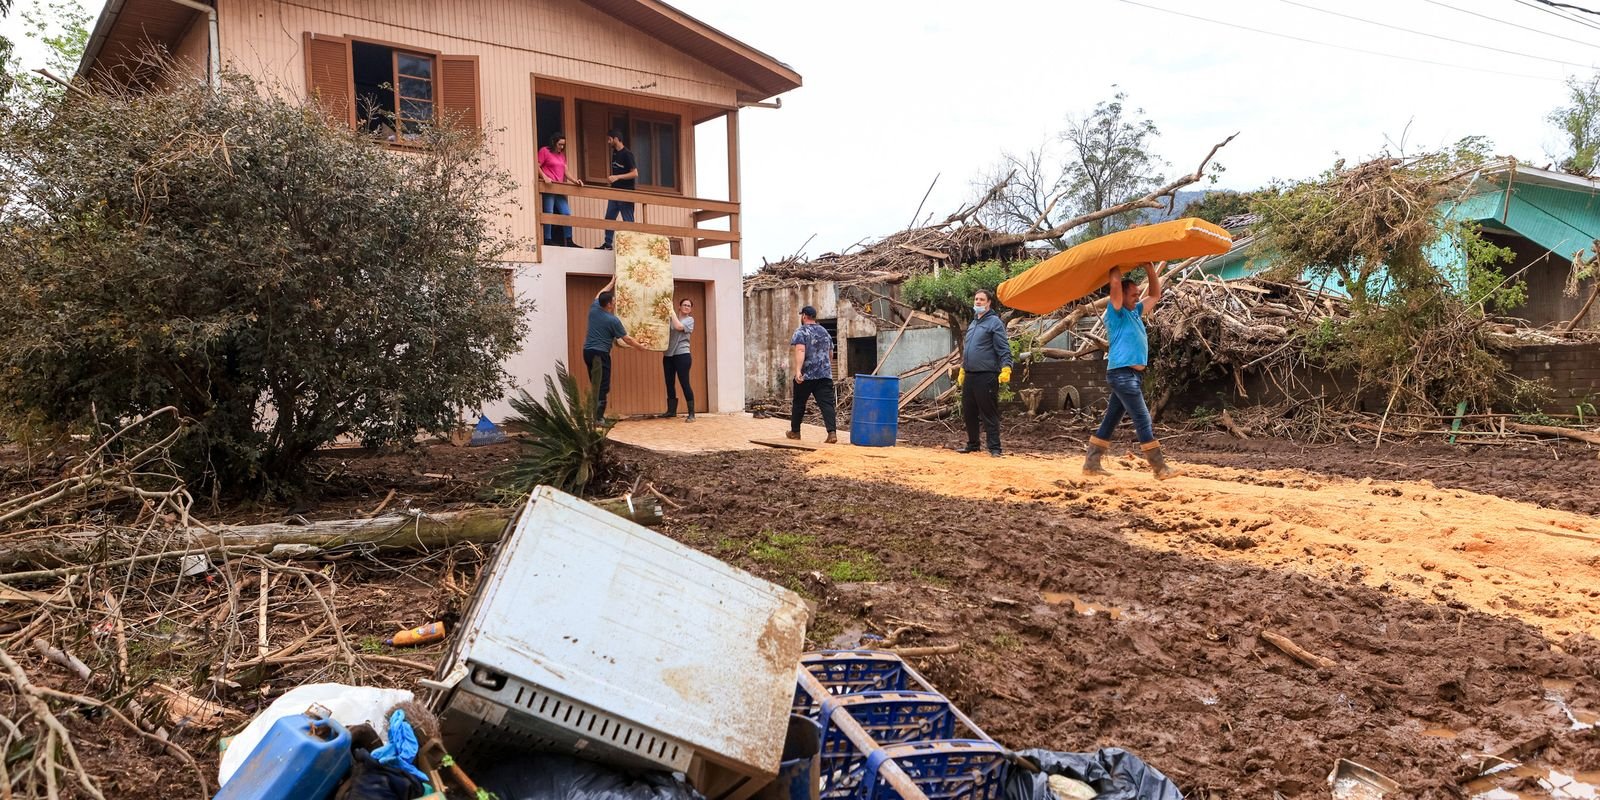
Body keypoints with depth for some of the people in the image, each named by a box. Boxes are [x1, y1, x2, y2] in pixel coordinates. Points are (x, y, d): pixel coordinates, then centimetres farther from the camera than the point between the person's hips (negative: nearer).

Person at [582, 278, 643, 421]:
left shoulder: (594, 310, 6)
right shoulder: (613, 320, -11)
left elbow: (599, 294, 28)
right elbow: (627, 339, -3)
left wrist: (612, 283, 40)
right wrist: (641, 347, 11)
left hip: (587, 351, 7)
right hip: (601, 354, -7)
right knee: (603, 387, -5)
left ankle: (594, 414, 14)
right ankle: (598, 417, -10)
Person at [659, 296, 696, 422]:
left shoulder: (690, 320, 3)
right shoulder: (671, 319, 15)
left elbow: (679, 326, -16)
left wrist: (673, 312, -8)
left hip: (682, 355, -5)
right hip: (668, 355, 5)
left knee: (684, 383, -9)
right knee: (669, 383, 10)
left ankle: (691, 413, -7)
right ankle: (671, 410, 23)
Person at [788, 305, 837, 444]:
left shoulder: (801, 332, -5)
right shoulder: (825, 332, 15)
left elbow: (800, 351, -19)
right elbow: (830, 354, 22)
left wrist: (798, 371, -28)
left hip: (806, 375, -4)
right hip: (825, 375, 4)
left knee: (799, 403, 13)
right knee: (826, 404, -4)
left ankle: (795, 432, 25)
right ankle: (832, 432, -19)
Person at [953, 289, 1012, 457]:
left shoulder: (995, 322, -5)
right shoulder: (973, 323, 19)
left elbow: (1004, 349, -11)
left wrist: (1006, 368, -22)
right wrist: (962, 369, 27)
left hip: (986, 376, -8)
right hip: (969, 376, 8)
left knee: (989, 414, -5)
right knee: (968, 413, 13)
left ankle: (994, 448, 1)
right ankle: (972, 444, 25)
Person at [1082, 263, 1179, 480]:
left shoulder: (1135, 312, 18)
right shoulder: (1117, 313, -6)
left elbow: (1155, 295, 27)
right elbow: (1115, 283, -19)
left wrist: (1152, 269, 19)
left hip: (1133, 375, 9)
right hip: (1122, 374, -9)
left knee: (1110, 420, 9)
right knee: (1143, 420, -8)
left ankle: (1091, 464, 12)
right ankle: (1160, 468, -6)